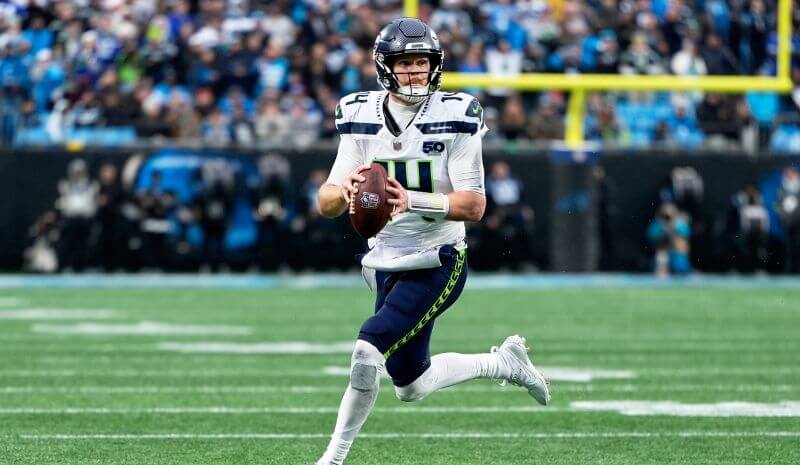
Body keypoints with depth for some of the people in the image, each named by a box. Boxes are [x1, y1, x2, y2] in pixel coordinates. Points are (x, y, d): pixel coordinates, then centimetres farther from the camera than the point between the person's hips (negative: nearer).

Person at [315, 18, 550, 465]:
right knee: (411, 386, 15)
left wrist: (413, 201, -33)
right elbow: (326, 204, -5)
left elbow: (474, 205, -18)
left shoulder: (455, 116, -12)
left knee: (369, 350, -21)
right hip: (387, 264, 6)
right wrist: (347, 192, -29)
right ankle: (503, 362, 38)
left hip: (436, 265, -6)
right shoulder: (362, 116, -1)